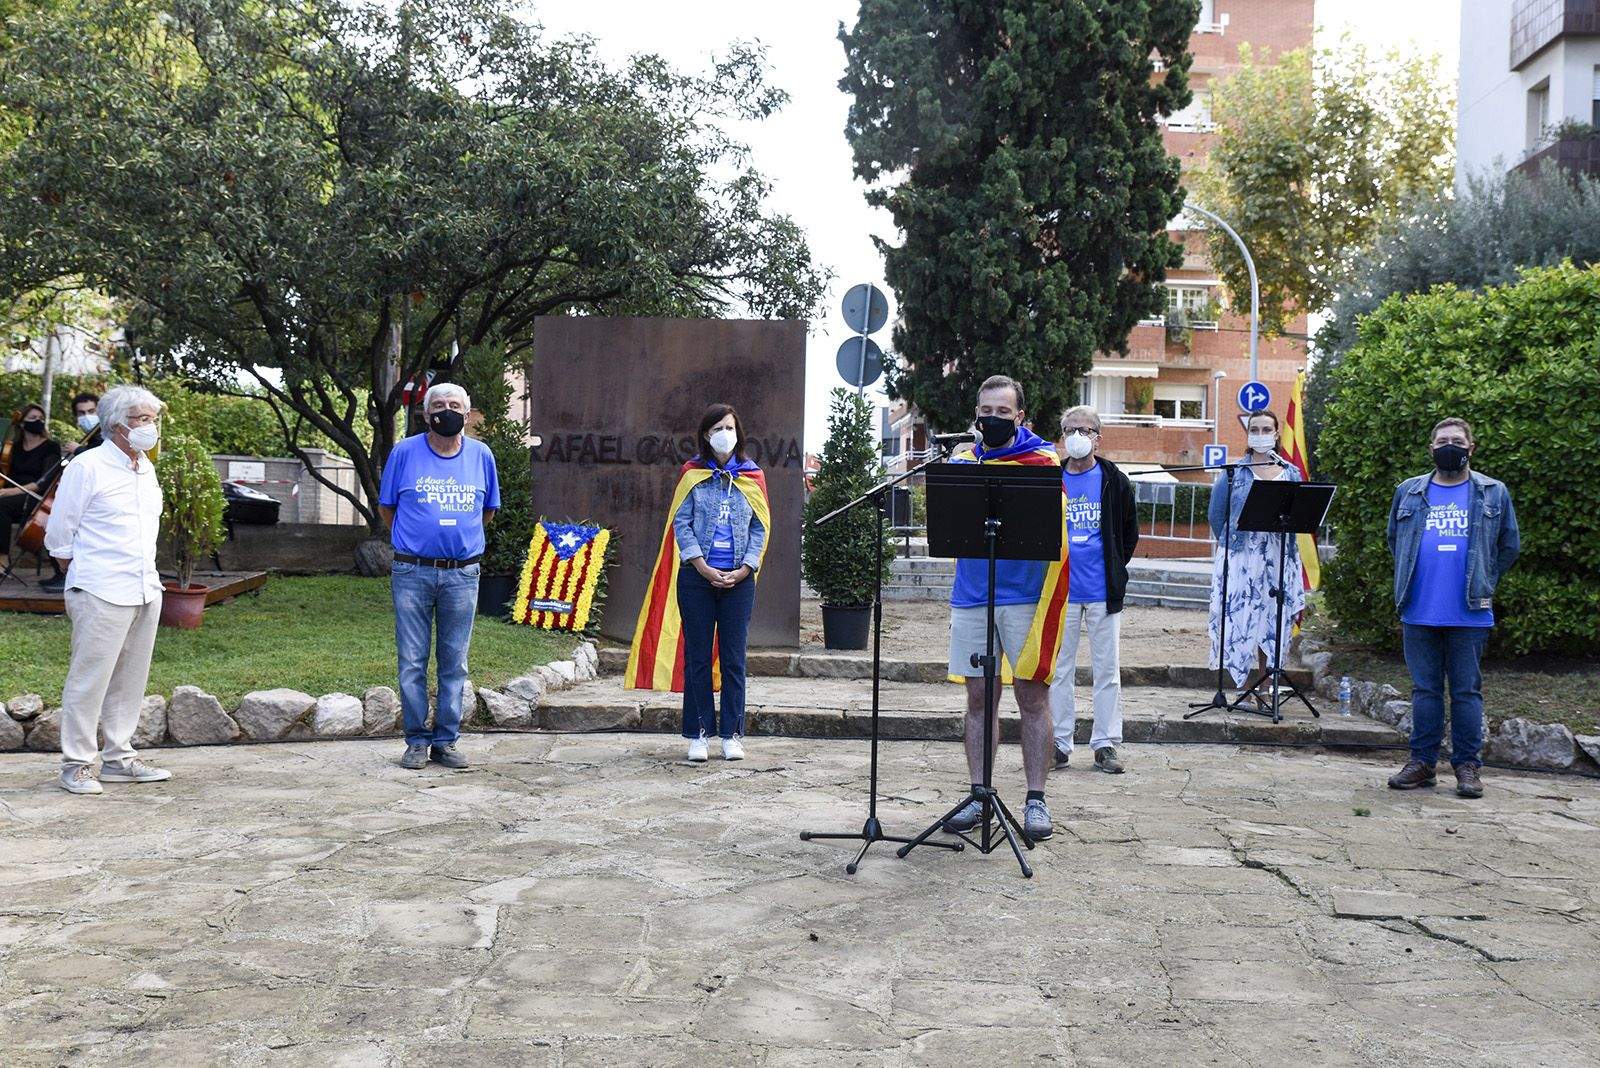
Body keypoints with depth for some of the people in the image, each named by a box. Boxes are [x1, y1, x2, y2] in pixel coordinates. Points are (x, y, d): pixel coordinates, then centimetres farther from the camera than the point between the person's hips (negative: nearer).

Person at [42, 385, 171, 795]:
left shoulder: (146, 469, 15)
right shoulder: (87, 468, -8)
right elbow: (58, 534, -3)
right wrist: (81, 575, 6)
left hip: (145, 590, 7)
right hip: (102, 593, -7)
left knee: (130, 679, 11)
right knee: (89, 679, -4)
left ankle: (119, 758, 20)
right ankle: (76, 764, 3)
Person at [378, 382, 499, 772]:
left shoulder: (481, 456, 8)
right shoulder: (404, 453, 1)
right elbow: (386, 508, 11)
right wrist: (413, 540, 11)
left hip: (462, 575, 2)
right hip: (412, 573, -2)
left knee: (455, 663, 6)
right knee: (412, 662, 1)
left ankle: (446, 742, 14)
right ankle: (417, 741, 11)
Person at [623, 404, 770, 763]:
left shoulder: (752, 477, 7)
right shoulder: (692, 473, 4)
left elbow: (760, 527, 6)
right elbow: (681, 523, -1)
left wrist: (745, 568, -7)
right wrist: (703, 567, -11)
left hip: (739, 580, 1)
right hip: (697, 576, -1)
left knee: (733, 658, 3)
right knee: (697, 656, 2)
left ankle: (732, 734, 10)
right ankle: (699, 734, 9)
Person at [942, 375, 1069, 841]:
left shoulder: (1040, 459, -2)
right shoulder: (964, 458, 12)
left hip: (1024, 596, -4)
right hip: (971, 597, 4)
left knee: (1032, 697, 0)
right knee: (978, 697, 8)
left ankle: (1035, 800, 8)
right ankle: (979, 795, 16)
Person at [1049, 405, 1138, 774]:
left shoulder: (1115, 481, 2)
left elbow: (1130, 532, 11)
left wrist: (1114, 571, 7)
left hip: (1104, 590, -1)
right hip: (1061, 590, 1)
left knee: (1108, 669, 3)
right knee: (1059, 668, 5)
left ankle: (1105, 744, 11)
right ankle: (1059, 743, 13)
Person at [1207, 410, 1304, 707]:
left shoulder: (1291, 474, 11)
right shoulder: (1234, 473, 3)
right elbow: (1216, 513, 6)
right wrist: (1230, 543, 4)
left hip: (1279, 560, 2)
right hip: (1241, 558, -2)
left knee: (1271, 625, 3)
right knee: (1240, 622, -6)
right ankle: (1241, 689, 0)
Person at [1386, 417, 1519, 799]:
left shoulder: (1494, 494, 6)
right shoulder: (1408, 492, 9)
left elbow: (1509, 546, 12)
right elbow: (1394, 541, 20)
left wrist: (1484, 584, 8)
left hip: (1470, 615, -2)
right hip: (1419, 614, 2)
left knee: (1467, 691, 2)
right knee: (1425, 689, 7)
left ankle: (1467, 766, 10)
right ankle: (1422, 761, 14)